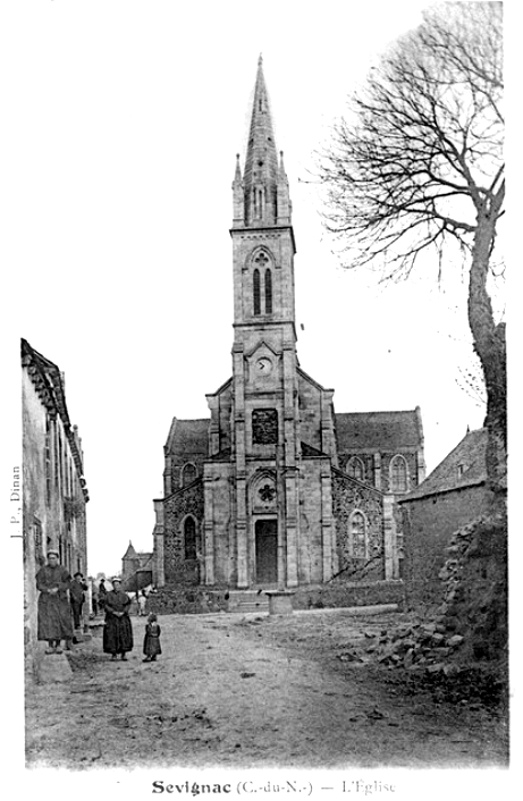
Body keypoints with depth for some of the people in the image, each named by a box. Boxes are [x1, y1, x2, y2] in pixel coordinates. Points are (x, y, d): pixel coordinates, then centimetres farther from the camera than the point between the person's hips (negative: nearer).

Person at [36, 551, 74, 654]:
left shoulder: (63, 570, 4)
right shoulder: (43, 570, 5)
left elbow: (68, 584, -1)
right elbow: (39, 585, 0)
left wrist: (57, 589, -17)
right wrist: (48, 590, -17)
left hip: (60, 599, 0)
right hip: (46, 600, 0)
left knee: (60, 621, -5)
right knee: (47, 622, -9)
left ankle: (58, 645, 4)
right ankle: (50, 646, -6)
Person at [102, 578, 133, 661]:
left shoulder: (124, 594, 4)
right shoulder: (109, 595, 1)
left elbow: (128, 604, 3)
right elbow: (106, 605, -3)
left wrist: (123, 612, -12)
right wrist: (114, 612, -14)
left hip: (123, 617, 1)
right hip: (112, 618, -1)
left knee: (124, 635, -4)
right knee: (112, 635, -4)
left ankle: (123, 654, 3)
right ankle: (113, 654, 4)